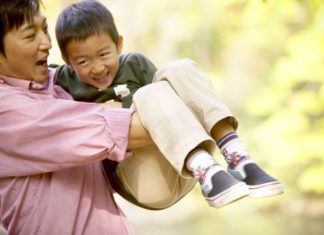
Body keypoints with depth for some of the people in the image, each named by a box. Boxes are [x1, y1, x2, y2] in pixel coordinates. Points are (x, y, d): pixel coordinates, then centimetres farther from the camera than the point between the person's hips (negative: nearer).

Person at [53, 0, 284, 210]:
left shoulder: (135, 65, 14)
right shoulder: (65, 81, 9)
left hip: (186, 167, 4)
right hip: (140, 181, -4)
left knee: (179, 70, -11)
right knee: (150, 95, -26)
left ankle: (237, 157, -28)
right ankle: (209, 173, -48)